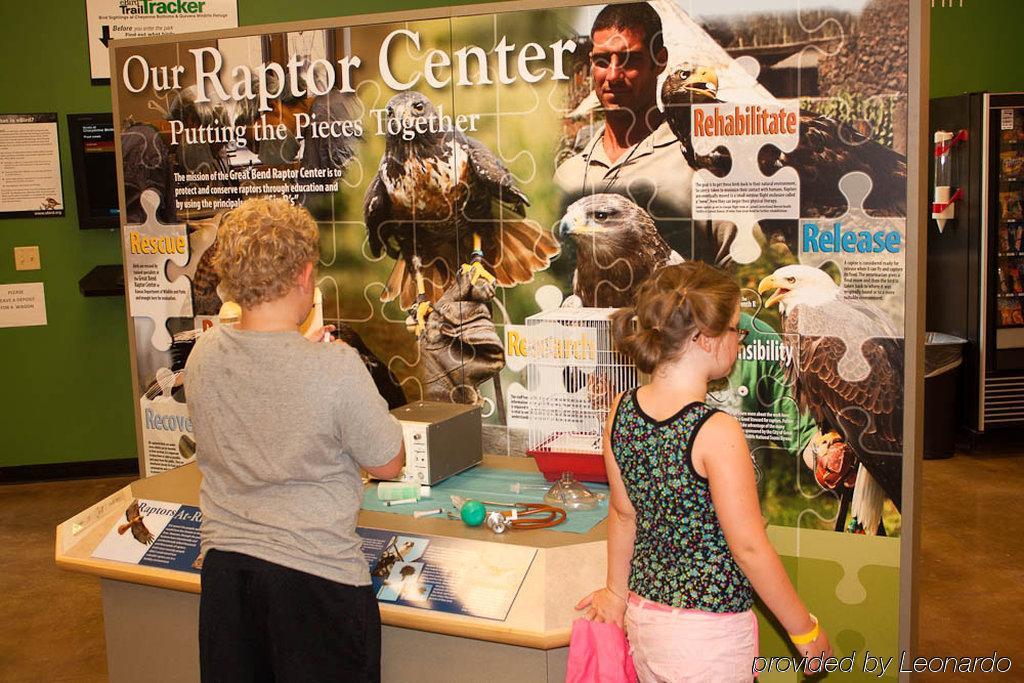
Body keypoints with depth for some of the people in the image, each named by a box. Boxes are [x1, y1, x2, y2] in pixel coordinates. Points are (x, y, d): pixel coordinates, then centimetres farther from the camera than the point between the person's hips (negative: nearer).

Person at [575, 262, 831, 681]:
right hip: (709, 632, -6)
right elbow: (749, 547, -19)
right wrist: (805, 630, -6)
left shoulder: (622, 411, -6)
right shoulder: (716, 433, -24)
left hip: (643, 616, 6)